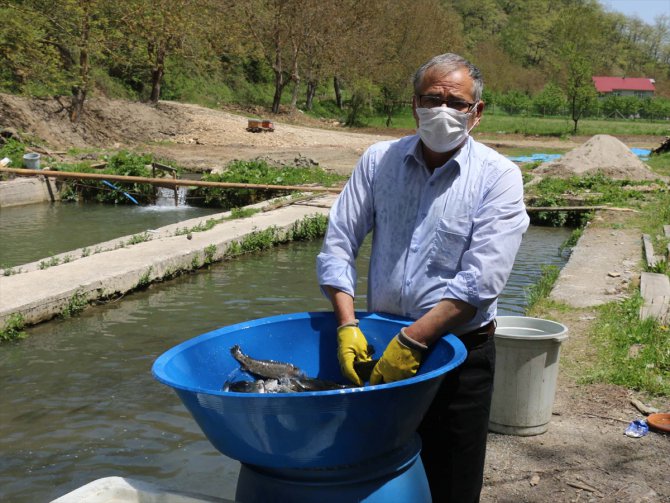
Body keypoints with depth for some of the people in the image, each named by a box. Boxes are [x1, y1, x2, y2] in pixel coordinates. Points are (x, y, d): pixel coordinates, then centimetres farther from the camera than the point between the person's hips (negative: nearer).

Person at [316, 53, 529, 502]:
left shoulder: (498, 177, -8)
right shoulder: (379, 161, 2)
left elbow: (480, 282, -17)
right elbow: (338, 245, 1)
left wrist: (411, 343, -21)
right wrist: (348, 326, -11)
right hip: (380, 347, 3)